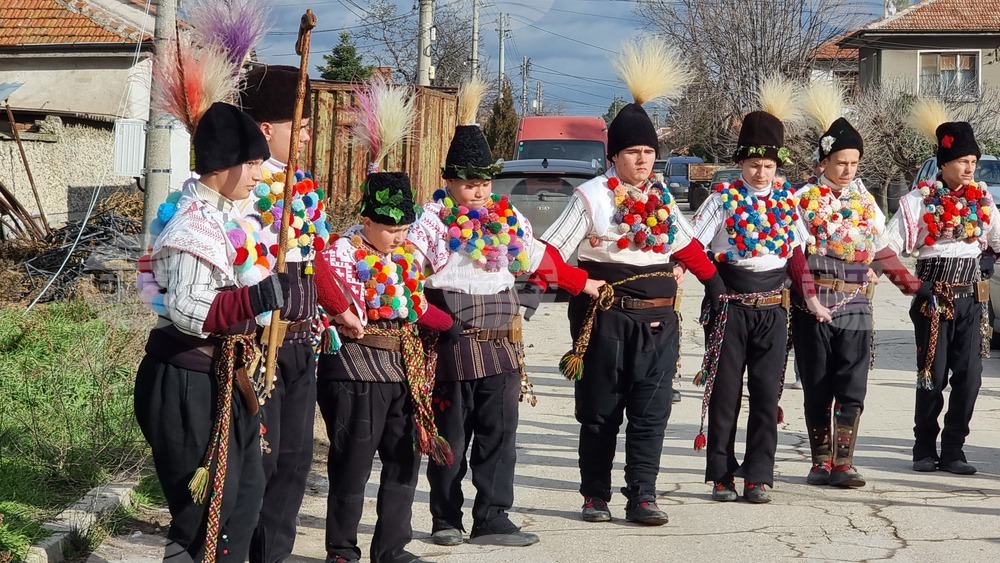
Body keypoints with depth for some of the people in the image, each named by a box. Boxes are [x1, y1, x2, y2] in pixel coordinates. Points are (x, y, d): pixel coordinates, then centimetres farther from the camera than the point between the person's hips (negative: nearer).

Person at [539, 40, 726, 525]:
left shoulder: (662, 198, 11)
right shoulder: (592, 195, -6)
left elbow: (686, 245, 23)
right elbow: (552, 251, -8)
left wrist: (715, 284, 20)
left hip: (658, 321, 4)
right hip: (607, 318, -4)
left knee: (651, 413, 0)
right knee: (600, 413, 6)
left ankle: (641, 497, 5)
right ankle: (595, 497, 17)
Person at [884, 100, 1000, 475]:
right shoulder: (920, 200, -5)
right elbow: (889, 245, -7)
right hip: (933, 299, -3)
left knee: (969, 376, -1)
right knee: (933, 377, 0)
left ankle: (953, 453, 6)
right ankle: (925, 451, 13)